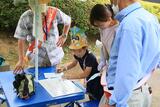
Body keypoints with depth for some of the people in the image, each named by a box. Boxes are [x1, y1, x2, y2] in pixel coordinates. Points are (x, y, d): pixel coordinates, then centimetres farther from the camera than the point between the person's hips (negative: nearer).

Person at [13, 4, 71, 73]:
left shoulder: (54, 12, -15)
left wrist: (64, 36, -4)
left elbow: (68, 21, 6)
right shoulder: (26, 18, -18)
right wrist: (21, 59, -13)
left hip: (54, 56, 2)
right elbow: (21, 39, -10)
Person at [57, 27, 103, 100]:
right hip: (89, 82, 8)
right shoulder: (77, 55, -6)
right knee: (92, 100, 20)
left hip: (97, 81, -8)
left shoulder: (90, 58, -31)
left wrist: (71, 76, -32)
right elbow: (73, 63, 13)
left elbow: (86, 73, -31)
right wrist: (64, 68, -6)